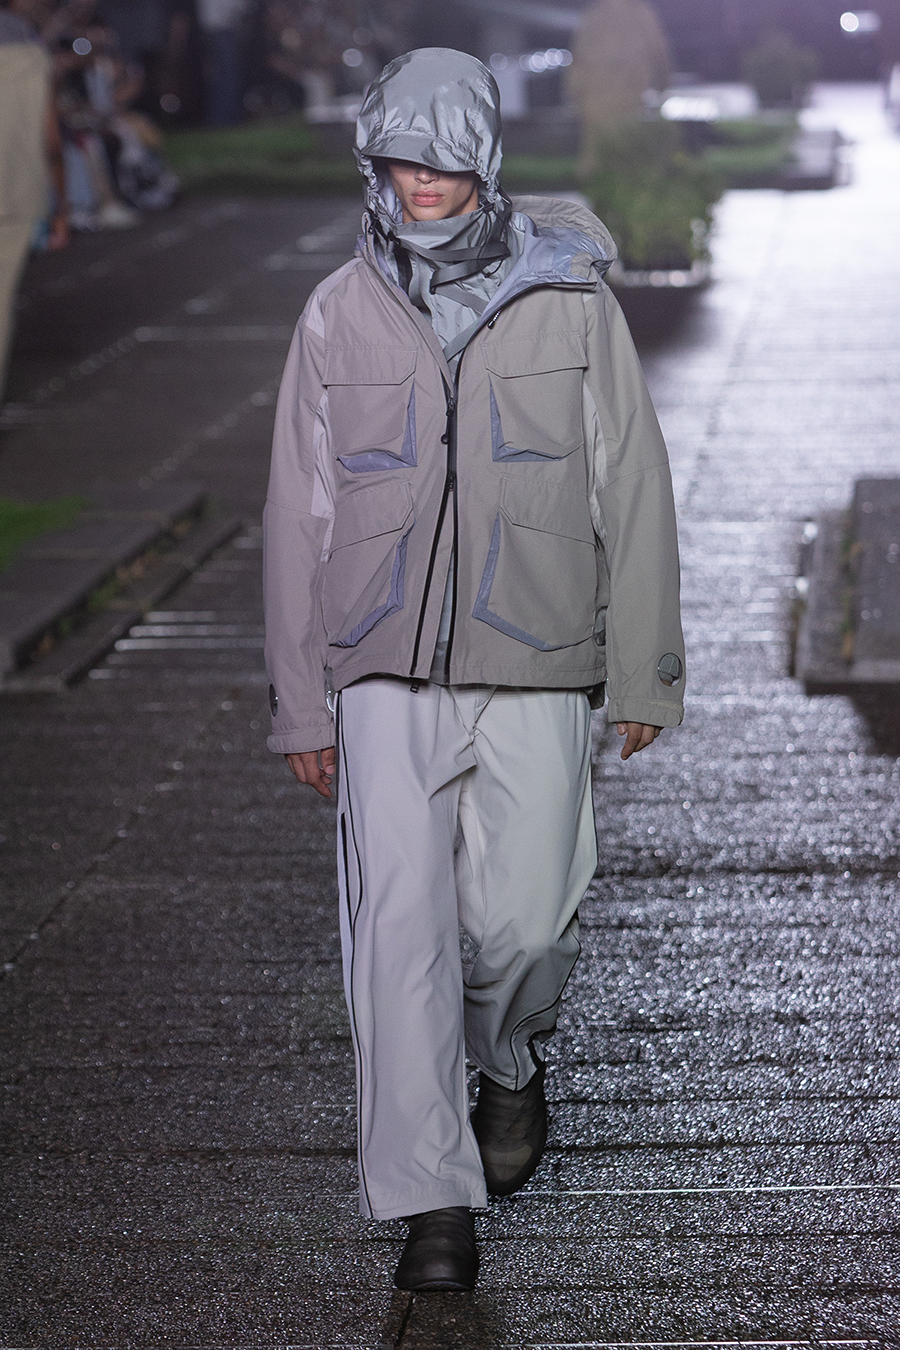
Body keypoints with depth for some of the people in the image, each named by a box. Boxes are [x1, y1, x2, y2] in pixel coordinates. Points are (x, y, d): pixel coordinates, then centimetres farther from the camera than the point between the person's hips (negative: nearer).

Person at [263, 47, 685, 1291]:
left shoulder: (571, 302, -1)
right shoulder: (339, 317, 3)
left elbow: (632, 493, 4)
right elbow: (299, 516, 8)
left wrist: (645, 673, 3)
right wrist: (300, 704, 7)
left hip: (536, 677, -1)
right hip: (386, 680, 1)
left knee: (525, 917, 0)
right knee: (401, 929, -6)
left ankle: (511, 1060, 36)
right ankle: (434, 1202, 2)